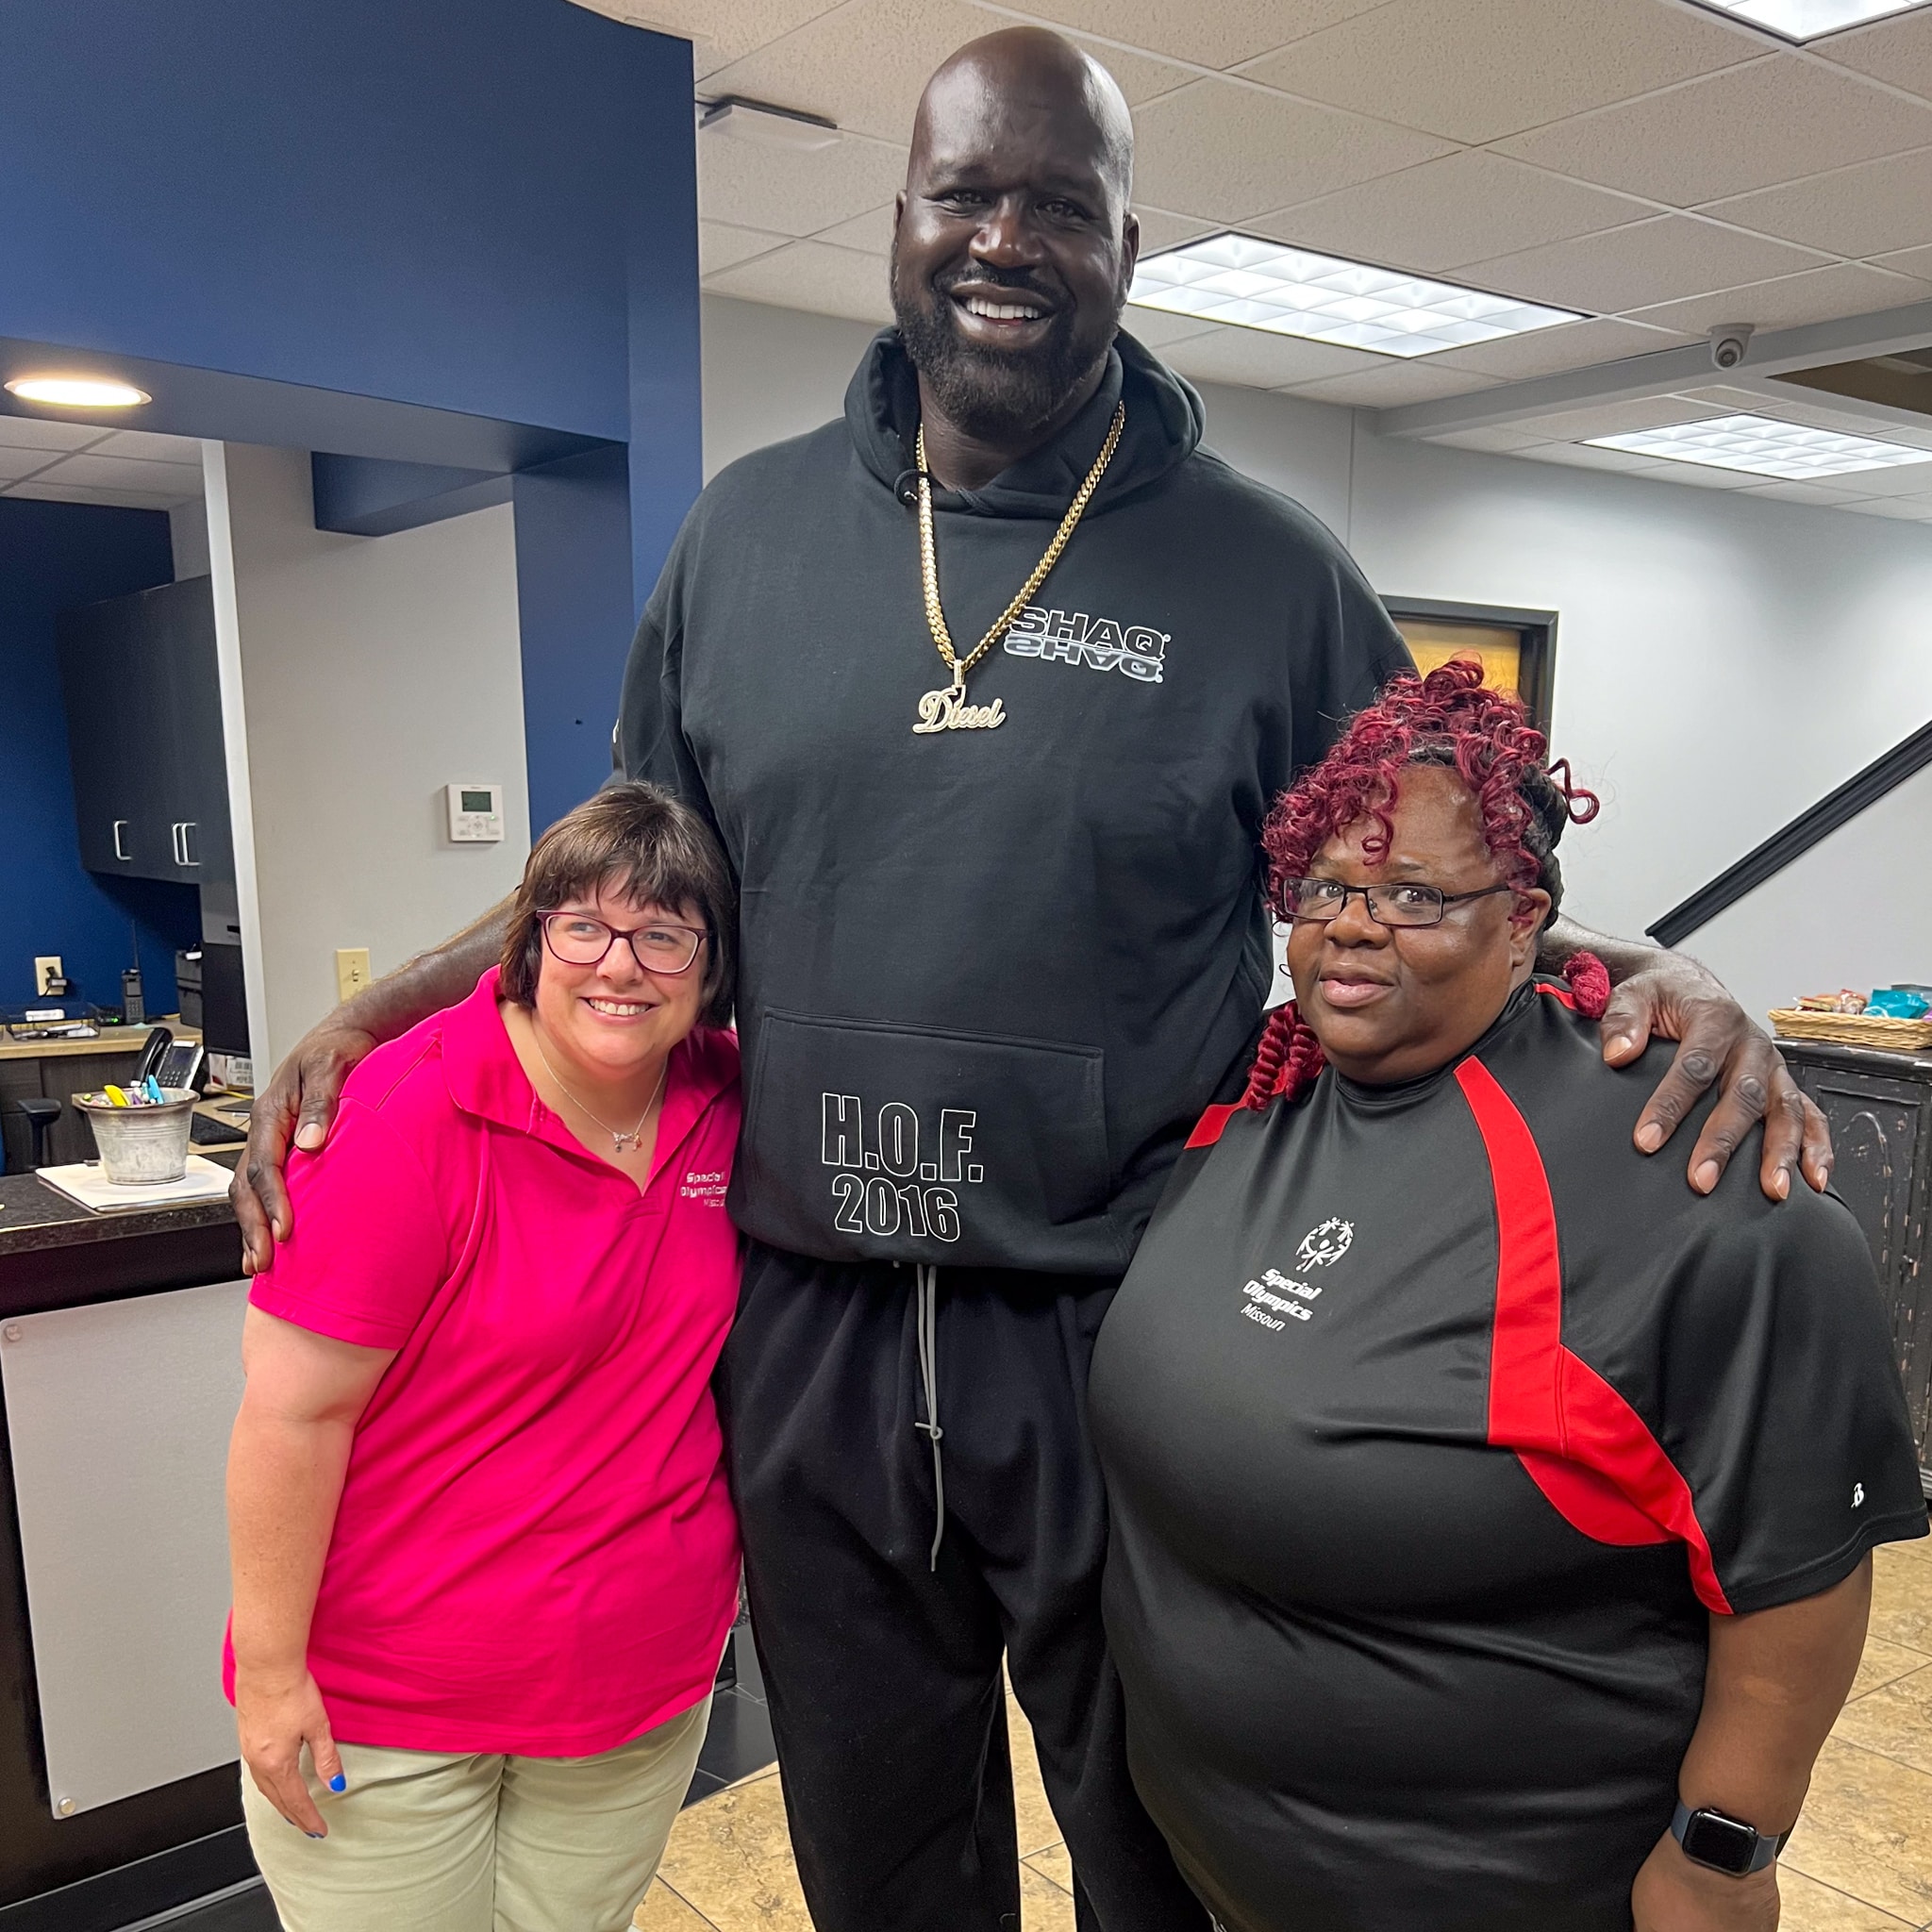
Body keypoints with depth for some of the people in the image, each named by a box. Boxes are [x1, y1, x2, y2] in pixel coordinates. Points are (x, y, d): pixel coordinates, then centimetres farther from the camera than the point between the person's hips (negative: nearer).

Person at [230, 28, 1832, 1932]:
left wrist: (1643, 975, -16)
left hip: (1136, 1343, -2)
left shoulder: (1262, 566, -4)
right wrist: (368, 1014, 2)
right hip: (808, 1339, 3)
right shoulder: (746, 529, 3)